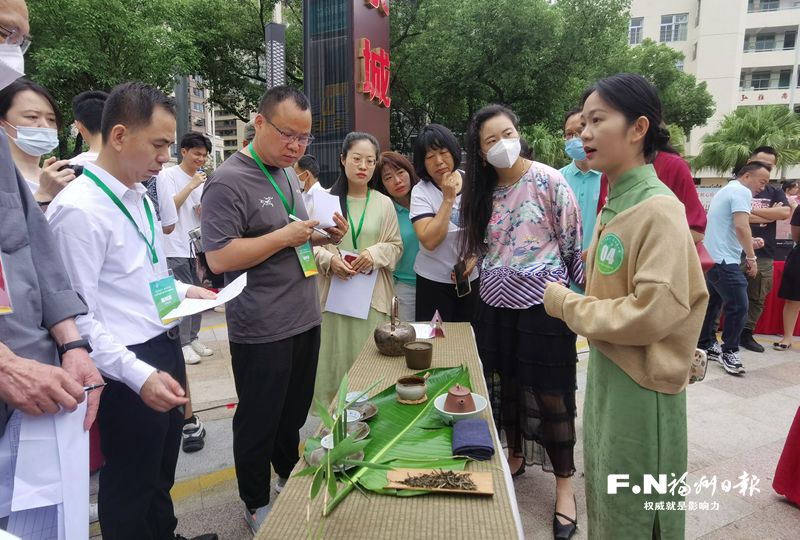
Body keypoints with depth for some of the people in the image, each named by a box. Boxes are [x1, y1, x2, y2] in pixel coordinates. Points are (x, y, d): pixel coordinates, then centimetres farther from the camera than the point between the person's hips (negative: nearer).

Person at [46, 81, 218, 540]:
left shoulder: (139, 195, 7)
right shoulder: (78, 210, -21)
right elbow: (75, 316, -23)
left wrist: (183, 290, 6)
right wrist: (139, 376, -26)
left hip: (166, 351, 9)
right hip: (129, 371, -9)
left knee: (162, 469, 28)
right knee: (131, 482, 15)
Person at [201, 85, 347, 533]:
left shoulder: (289, 174, 11)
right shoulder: (229, 182, -15)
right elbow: (219, 258, -21)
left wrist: (322, 236, 1)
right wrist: (284, 236, -24)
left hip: (305, 319, 8)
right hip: (262, 331, -8)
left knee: (295, 411, 23)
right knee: (259, 422, 11)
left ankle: (290, 476, 45)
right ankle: (257, 504, 33)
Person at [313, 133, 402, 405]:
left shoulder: (384, 203, 5)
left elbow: (396, 246, 8)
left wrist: (375, 253, -11)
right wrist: (328, 260, -15)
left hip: (372, 295, 1)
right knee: (336, 358, 4)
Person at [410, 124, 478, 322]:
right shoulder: (421, 191, -12)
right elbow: (429, 241, -24)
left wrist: (474, 257, -7)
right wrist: (448, 198, -23)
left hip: (472, 276, 3)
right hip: (435, 281, -3)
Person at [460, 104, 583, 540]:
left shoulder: (548, 180, -9)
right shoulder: (483, 192, 6)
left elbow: (573, 243, -7)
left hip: (542, 303, -5)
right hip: (496, 303, 5)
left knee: (550, 394, 3)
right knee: (504, 385, 16)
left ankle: (563, 485, 20)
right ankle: (514, 457, 39)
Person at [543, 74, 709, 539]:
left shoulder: (658, 209, -20)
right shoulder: (616, 204, 7)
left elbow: (654, 312, -27)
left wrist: (568, 305, -17)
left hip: (641, 387, -8)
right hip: (607, 373, 8)